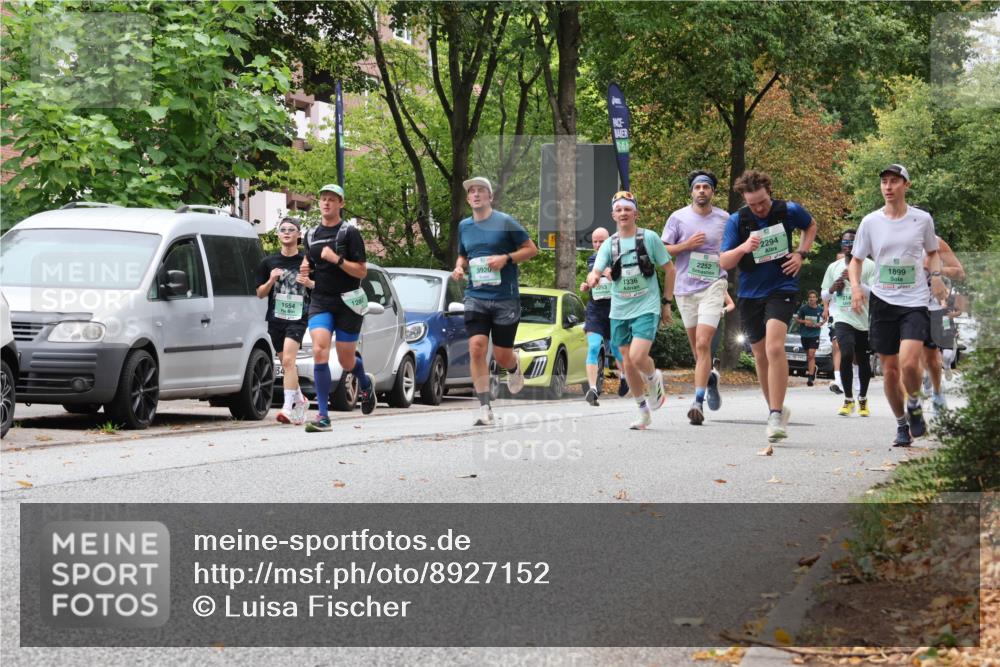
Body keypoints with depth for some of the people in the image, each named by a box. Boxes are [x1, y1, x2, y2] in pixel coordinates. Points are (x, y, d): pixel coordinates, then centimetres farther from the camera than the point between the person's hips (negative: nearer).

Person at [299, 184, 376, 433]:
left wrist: (337, 259, -21)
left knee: (346, 361, 5)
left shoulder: (349, 233, -5)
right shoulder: (311, 234, 10)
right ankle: (323, 416, -17)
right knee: (319, 352, -16)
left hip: (347, 302, -3)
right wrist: (306, 269, 2)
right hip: (320, 302, 3)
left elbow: (361, 271, -8)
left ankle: (365, 384, 42)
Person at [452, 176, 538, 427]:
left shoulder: (505, 222, -3)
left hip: (505, 298, -3)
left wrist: (506, 258, -15)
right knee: (477, 348, -14)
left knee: (502, 355, 2)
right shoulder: (464, 226, 11)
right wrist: (459, 267, 5)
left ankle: (514, 368, 42)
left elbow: (531, 249, 0)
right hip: (476, 297, 3)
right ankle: (485, 408, -10)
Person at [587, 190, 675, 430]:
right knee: (628, 363, 7)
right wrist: (592, 278, -33)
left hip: (646, 308, -4)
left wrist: (666, 302, 3)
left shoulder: (649, 238, -3)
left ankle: (654, 379, 12)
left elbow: (669, 269, 4)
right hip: (620, 311, 4)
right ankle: (644, 411, 22)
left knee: (638, 357, -22)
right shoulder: (609, 245, 4)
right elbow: (596, 271, -8)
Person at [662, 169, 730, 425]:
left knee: (702, 344, -15)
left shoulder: (724, 219, 5)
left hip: (713, 287, -2)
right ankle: (710, 377, 41)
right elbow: (663, 251, 2)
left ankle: (698, 402, -18)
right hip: (685, 288, 2)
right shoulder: (678, 217, 2)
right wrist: (687, 245, -12)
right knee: (696, 346, 11)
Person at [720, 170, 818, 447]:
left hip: (781, 289, -3)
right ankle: (776, 409, 29)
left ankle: (776, 416, -24)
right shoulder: (737, 221, -5)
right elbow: (724, 262, -6)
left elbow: (811, 226, 18)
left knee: (774, 348, -23)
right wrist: (743, 248, -26)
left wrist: (801, 253, 2)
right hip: (750, 294, 3)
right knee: (761, 357, 11)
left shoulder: (789, 211, -5)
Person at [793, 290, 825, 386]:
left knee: (811, 355, -13)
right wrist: (805, 321, -15)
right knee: (808, 355, 15)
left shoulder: (820, 309, -4)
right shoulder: (803, 308, -7)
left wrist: (821, 323, -6)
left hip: (814, 334, -2)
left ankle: (811, 377, -16)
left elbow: (825, 319, 14)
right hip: (804, 334, 2)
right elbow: (797, 319, 2)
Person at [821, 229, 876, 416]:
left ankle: (863, 399, 30)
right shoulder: (834, 267, 10)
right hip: (843, 318, 0)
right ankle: (848, 399, -9)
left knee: (863, 360, 10)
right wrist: (832, 289, -5)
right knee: (846, 354, -21)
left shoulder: (869, 266, -1)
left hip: (865, 319, 0)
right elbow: (824, 295, 18)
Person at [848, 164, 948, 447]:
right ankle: (902, 424, 22)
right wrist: (855, 286, -8)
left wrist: (935, 275, -2)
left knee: (909, 363, -21)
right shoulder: (870, 222, 2)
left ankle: (914, 404, 9)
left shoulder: (922, 219, 1)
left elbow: (933, 252, 17)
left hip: (915, 302, -2)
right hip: (882, 302, 2)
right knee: (890, 370, 3)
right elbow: (856, 260, 10)